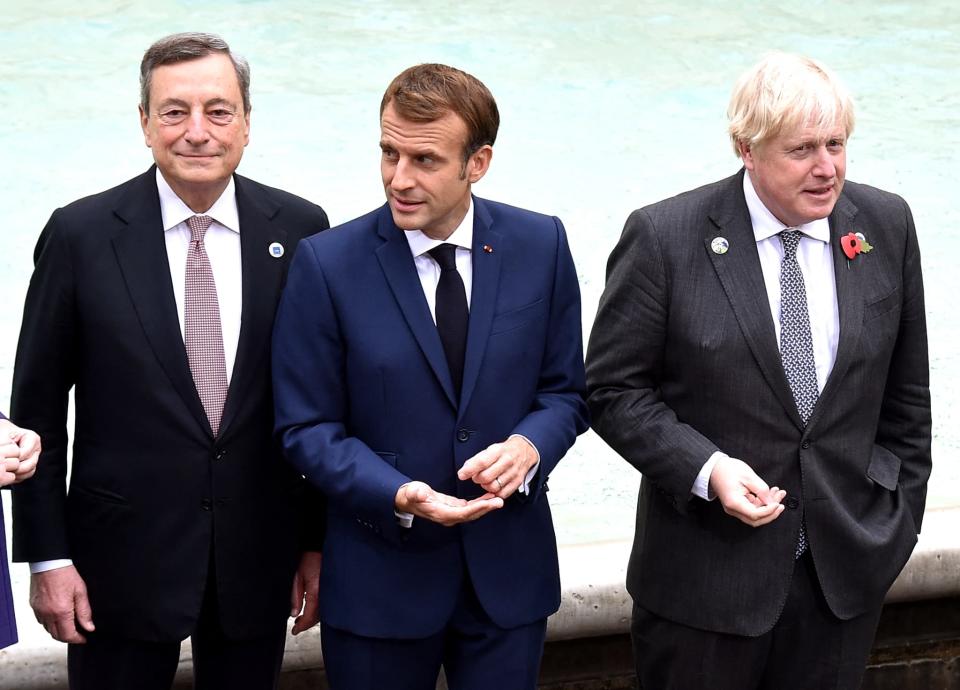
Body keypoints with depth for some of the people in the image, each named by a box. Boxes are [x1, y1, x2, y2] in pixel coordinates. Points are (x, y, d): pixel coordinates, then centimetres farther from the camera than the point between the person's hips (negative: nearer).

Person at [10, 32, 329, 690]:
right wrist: (48, 558, -5)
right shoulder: (81, 234, -7)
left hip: (258, 553, 2)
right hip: (124, 553, -2)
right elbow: (38, 407, -3)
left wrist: (321, 539, 5)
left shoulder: (299, 229, -2)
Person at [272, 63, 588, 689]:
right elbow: (307, 428, -7)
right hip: (380, 581, -2)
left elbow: (565, 391, 5)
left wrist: (529, 447, -16)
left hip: (509, 572, 2)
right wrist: (398, 496, -23)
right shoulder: (328, 264, -10)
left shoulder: (540, 245, -3)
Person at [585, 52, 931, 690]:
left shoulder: (886, 226, 1)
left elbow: (905, 392, 9)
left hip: (847, 566, 3)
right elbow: (614, 389, -6)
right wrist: (707, 469, -19)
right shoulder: (664, 238, -10)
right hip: (708, 572, -3)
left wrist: (900, 517, 10)